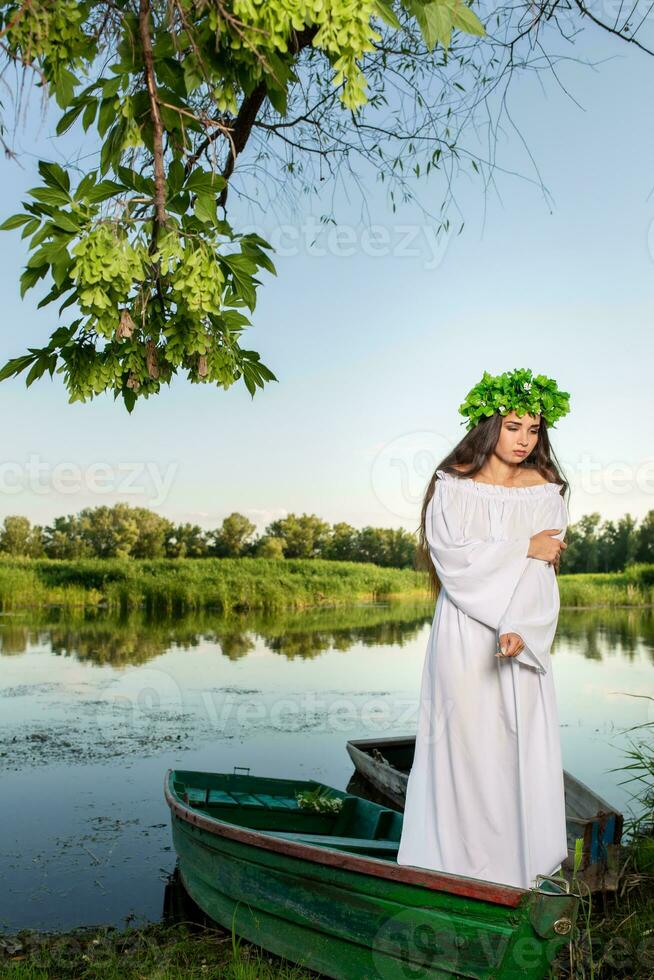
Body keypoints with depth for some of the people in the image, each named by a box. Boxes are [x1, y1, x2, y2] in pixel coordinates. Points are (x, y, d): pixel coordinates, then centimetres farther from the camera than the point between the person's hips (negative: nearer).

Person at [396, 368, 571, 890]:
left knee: (521, 743, 4)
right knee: (463, 741, 3)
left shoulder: (545, 491, 5)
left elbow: (544, 573, -5)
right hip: (463, 635, -1)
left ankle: (521, 859, 17)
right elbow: (451, 556, -10)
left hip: (523, 638, 1)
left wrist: (519, 630, -20)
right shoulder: (451, 485, 2)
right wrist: (523, 548, -9)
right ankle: (461, 860, 15)